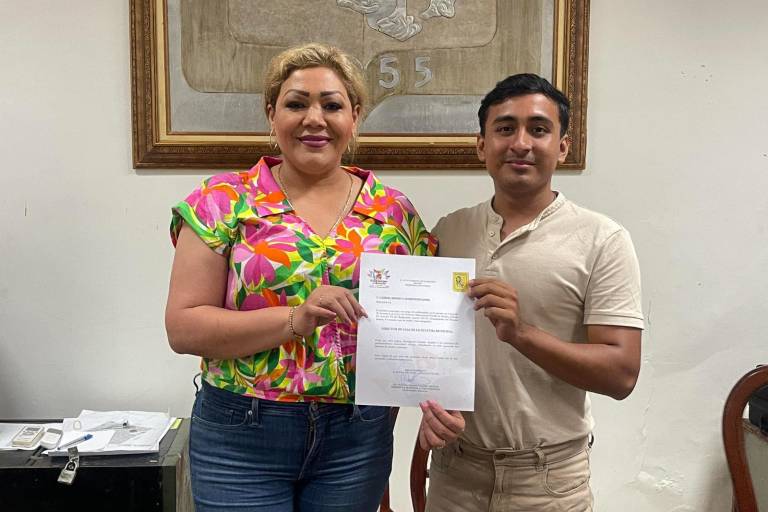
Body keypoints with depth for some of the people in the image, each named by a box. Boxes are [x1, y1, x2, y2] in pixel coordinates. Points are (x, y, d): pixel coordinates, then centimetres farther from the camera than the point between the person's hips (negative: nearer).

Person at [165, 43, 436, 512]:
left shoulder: (395, 213, 1)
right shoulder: (223, 202, -5)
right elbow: (183, 327, -9)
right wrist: (296, 319, -22)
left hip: (357, 439, 2)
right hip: (239, 436, -2)